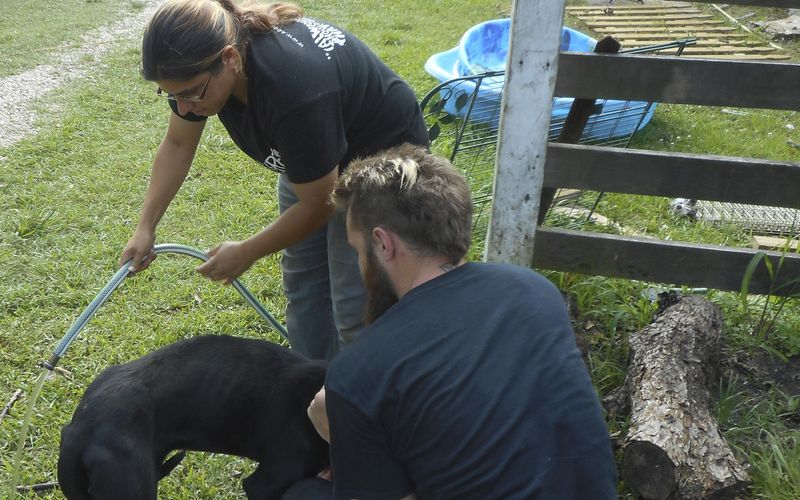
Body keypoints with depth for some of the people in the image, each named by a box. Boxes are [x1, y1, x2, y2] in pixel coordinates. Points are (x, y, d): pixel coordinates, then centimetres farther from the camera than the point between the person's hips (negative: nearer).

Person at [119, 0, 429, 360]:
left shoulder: (293, 88, -40)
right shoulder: (199, 62, -19)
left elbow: (318, 204, -25)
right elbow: (178, 145, 1)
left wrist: (244, 254, -13)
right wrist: (145, 229, -3)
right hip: (314, 156, 7)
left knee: (355, 307, -9)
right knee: (302, 284, 11)